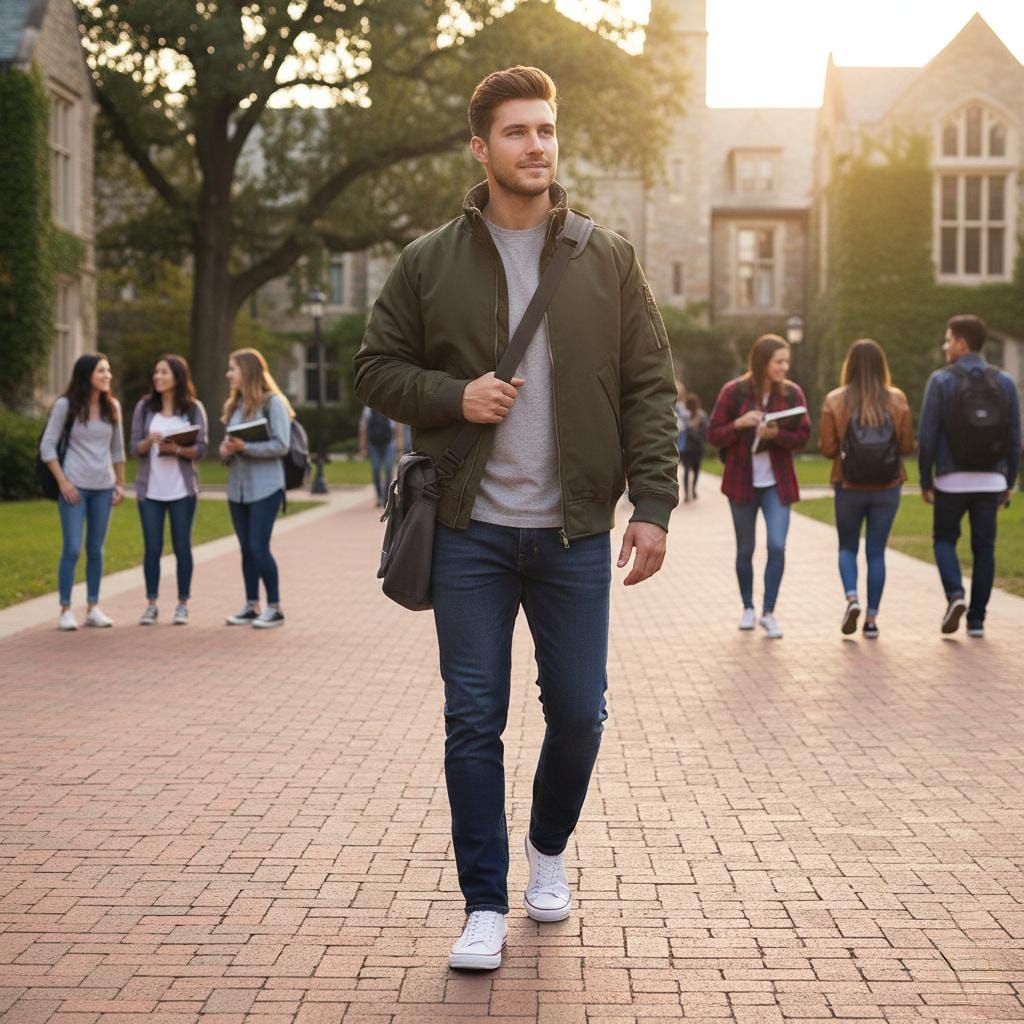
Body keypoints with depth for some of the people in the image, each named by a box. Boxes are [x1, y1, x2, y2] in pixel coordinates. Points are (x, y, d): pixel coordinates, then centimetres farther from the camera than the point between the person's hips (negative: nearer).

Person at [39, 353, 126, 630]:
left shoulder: (112, 406, 7)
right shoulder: (66, 405, -6)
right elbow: (47, 446, -5)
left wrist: (120, 483, 10)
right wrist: (62, 482, -11)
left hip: (104, 488, 4)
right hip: (74, 487, -4)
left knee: (95, 550, 8)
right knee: (72, 550, -6)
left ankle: (93, 608, 14)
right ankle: (66, 610, 0)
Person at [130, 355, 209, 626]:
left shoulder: (194, 408, 0)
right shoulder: (144, 407, 4)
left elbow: (201, 449, -3)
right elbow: (134, 447, 2)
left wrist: (178, 449, -21)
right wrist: (149, 441, -19)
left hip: (182, 489, -1)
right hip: (150, 489, 1)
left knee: (182, 547, 4)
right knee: (152, 548, 3)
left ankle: (183, 606, 11)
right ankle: (151, 605, 10)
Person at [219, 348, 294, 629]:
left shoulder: (272, 402, -8)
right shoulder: (234, 404, 13)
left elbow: (281, 446, -14)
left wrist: (244, 447, -21)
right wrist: (226, 451, -4)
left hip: (265, 487, -6)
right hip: (237, 487, 7)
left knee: (259, 547, -8)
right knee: (246, 549, 9)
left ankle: (275, 608, 2)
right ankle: (251, 606, 18)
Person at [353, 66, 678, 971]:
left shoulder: (609, 262, 4)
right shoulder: (429, 263, 3)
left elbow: (649, 389, 3)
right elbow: (377, 370, 8)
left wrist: (654, 505, -6)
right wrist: (453, 397, -11)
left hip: (575, 533, 1)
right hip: (471, 531, -1)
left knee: (578, 712, 7)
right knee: (474, 720, 1)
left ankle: (549, 849, 35)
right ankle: (485, 906, 13)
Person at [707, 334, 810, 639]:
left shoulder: (792, 393, -1)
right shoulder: (734, 392, -6)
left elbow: (803, 436, -2)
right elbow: (714, 435, -4)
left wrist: (776, 434, -20)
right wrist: (739, 423, -22)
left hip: (777, 484, 1)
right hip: (742, 482, 0)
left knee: (777, 545, -12)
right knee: (745, 549, 10)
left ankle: (769, 612, -2)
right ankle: (748, 608, 27)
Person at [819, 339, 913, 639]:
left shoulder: (835, 401, -7)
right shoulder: (897, 400, -4)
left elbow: (827, 449, -7)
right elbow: (907, 446, -1)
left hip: (849, 488, -1)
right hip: (887, 488, 1)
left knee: (847, 547, 16)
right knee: (876, 551, 10)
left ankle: (851, 597, -7)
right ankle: (872, 618, 9)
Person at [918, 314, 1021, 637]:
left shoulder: (941, 380, -7)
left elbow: (927, 436, -8)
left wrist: (925, 480, 1)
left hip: (952, 480, -2)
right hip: (991, 480, 3)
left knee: (944, 539, 15)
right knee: (984, 548, 10)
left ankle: (955, 594, -8)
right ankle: (977, 620, 9)